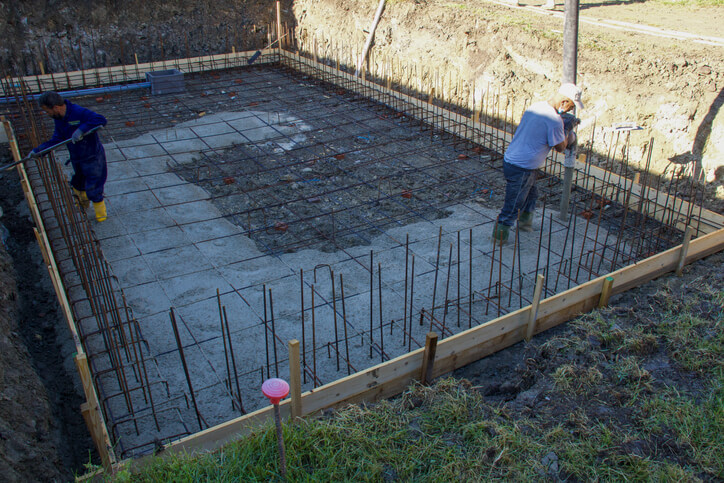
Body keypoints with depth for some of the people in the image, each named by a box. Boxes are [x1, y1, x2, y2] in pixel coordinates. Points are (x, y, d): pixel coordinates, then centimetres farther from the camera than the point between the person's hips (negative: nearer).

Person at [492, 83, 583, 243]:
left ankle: (525, 223, 48)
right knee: (513, 206, 5)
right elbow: (560, 147, -8)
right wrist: (567, 128, 7)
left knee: (531, 194, 30)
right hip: (521, 169, -10)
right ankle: (499, 236, 19)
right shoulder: (554, 120, -22)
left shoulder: (535, 106, 6)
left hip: (510, 159, 10)